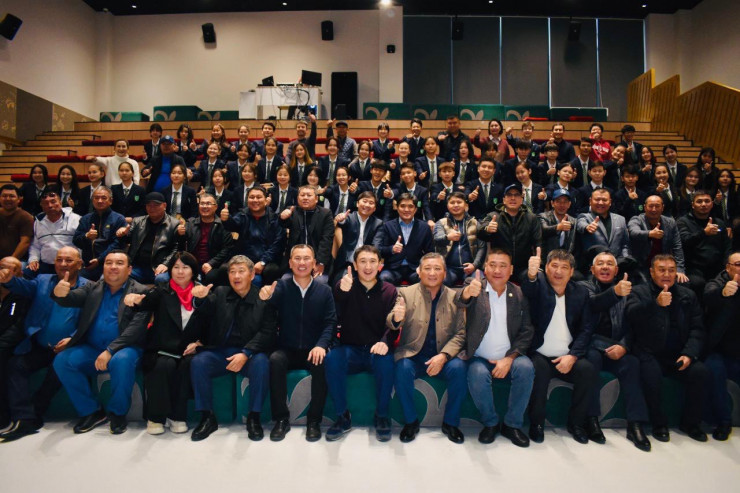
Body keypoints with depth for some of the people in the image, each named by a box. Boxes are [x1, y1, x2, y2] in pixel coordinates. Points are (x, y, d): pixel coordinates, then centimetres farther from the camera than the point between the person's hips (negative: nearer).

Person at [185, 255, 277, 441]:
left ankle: (254, 417, -15)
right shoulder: (220, 294, 14)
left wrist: (245, 354, -21)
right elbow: (203, 320, -1)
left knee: (261, 362, -32)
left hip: (249, 354, -2)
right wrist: (201, 300, -23)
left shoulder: (263, 299, 4)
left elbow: (268, 333, -6)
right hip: (218, 352, 3)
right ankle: (207, 417, -10)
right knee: (197, 362, -24)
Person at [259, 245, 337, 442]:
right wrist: (266, 296, -47)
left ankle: (314, 420, -14)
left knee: (323, 363, -31)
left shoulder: (324, 290, 4)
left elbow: (330, 322, -3)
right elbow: (273, 300, -21)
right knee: (275, 360, -30)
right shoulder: (282, 286, 2)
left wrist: (321, 345, -21)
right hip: (287, 350, 1)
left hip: (313, 351, 0)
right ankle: (281, 419, -15)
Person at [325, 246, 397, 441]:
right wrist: (342, 292, -37)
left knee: (386, 360, -32)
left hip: (376, 350, 0)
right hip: (350, 350, 0)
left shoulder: (389, 290, 5)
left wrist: (385, 342, -27)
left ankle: (382, 416, -10)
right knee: (332, 358, -30)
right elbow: (334, 319, -16)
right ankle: (342, 416, -12)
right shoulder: (343, 286, 2)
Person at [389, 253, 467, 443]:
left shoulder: (455, 297, 4)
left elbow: (460, 333, 0)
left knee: (458, 368, -27)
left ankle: (450, 422, -4)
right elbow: (390, 324, -8)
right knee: (403, 368, -29)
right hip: (413, 354, 0)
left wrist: (443, 356, -17)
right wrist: (396, 318, -34)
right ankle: (410, 421, -6)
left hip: (443, 356, 1)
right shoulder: (406, 293, 2)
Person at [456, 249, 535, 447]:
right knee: (478, 375, -30)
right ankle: (490, 423, -3)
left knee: (526, 368, -26)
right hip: (479, 359, -2)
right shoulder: (475, 286, -1)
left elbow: (527, 331, 1)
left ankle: (513, 424, -6)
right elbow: (460, 300, -24)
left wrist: (509, 358, -13)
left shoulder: (520, 294, 4)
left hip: (508, 358, 2)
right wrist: (467, 293, -49)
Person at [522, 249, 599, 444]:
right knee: (539, 370, -31)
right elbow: (527, 291, -24)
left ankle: (577, 422, 0)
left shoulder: (581, 293, 10)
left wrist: (572, 356, -11)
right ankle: (536, 423, -9)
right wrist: (531, 275, -48)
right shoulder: (539, 284, 1)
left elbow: (586, 329, 5)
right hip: (539, 355, -3)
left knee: (589, 371, -23)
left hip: (568, 357, 3)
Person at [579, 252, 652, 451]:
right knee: (592, 357, -32)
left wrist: (623, 346, -13)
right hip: (591, 344, -2)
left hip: (615, 346, 3)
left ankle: (635, 424, -23)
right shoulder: (584, 286, 9)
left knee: (632, 362, -27)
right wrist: (615, 292, -36)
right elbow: (592, 304, -17)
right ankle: (591, 419, -24)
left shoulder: (625, 289, 18)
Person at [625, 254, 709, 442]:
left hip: (678, 355, 3)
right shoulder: (638, 292, 5)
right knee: (652, 375, -31)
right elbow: (632, 315, -15)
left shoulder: (688, 295, 15)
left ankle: (691, 423, 1)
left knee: (701, 372, -23)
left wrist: (689, 353, -7)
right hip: (650, 354, -3)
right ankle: (659, 424, -5)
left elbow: (697, 328, 8)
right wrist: (656, 304, -31)